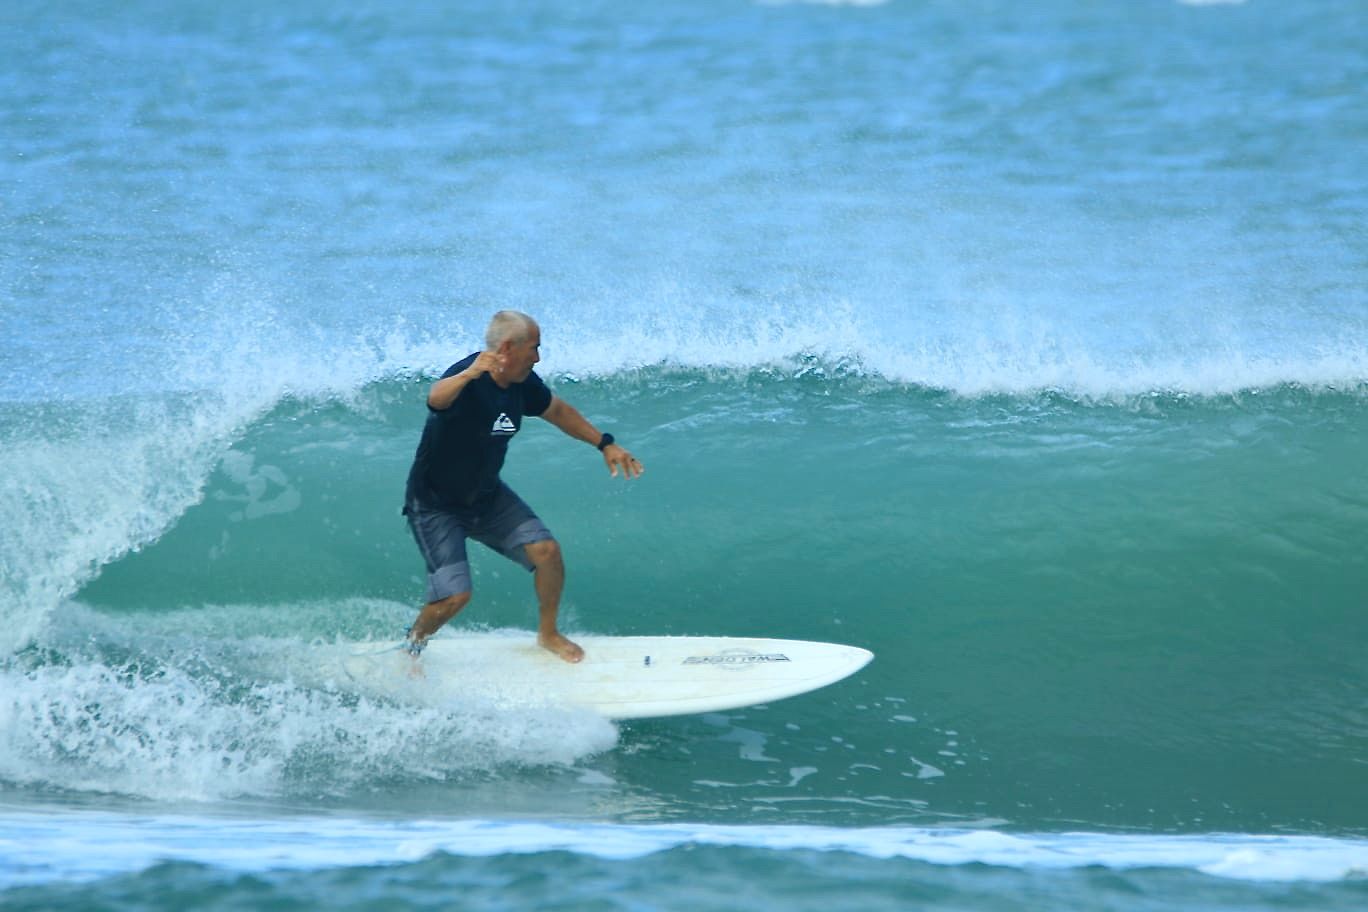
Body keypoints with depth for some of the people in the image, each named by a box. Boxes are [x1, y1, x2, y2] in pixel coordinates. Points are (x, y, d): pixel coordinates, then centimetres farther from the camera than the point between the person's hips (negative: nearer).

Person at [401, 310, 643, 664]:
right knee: (455, 595, -17)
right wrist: (468, 375, -74)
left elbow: (557, 411, 15)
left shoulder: (522, 383, -5)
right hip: (435, 505, -7)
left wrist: (605, 444, 17)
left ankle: (548, 633, 18)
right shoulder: (466, 381, -29)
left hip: (487, 497, 7)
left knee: (546, 551, -7)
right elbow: (437, 399, -54)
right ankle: (413, 642, 15)